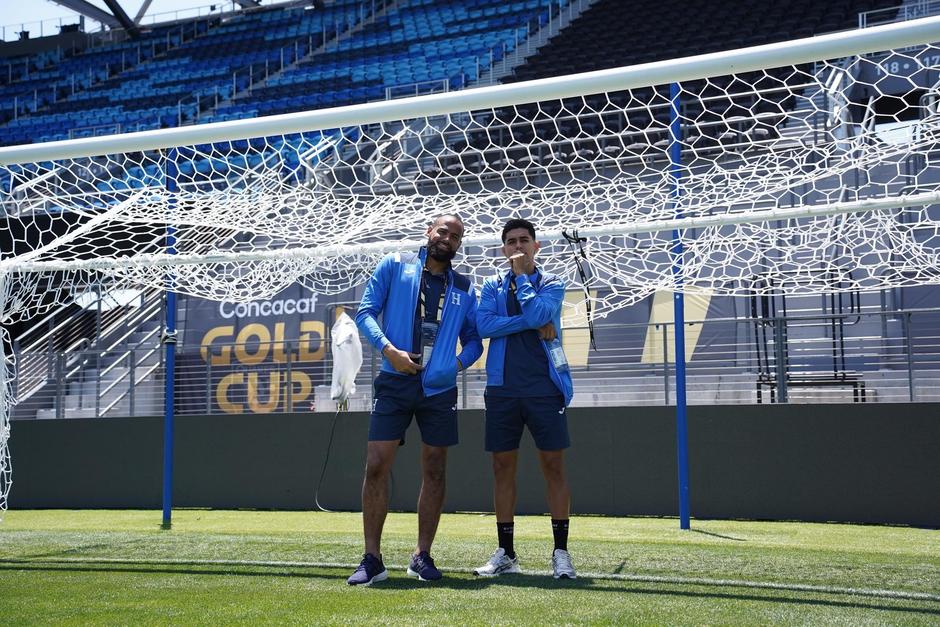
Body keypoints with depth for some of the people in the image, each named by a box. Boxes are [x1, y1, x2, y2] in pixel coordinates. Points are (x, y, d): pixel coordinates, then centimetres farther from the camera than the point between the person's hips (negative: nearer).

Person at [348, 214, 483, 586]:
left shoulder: (464, 289, 13)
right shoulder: (394, 266, 5)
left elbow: (474, 339, 15)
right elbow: (366, 312, -1)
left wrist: (459, 363, -6)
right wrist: (388, 349, -17)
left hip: (440, 388, 3)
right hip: (395, 381, -3)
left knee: (434, 472, 6)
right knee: (376, 466, -7)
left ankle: (422, 556, 17)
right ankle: (372, 559, 2)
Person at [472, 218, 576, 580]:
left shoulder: (551, 284, 7)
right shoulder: (493, 286, 14)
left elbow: (537, 313, -13)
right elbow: (484, 325, -4)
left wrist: (521, 275, -3)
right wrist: (533, 324, -10)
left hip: (544, 387, -2)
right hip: (502, 388, 2)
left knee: (553, 466, -3)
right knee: (503, 467, 4)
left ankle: (560, 553, 4)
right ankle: (505, 554, 12)